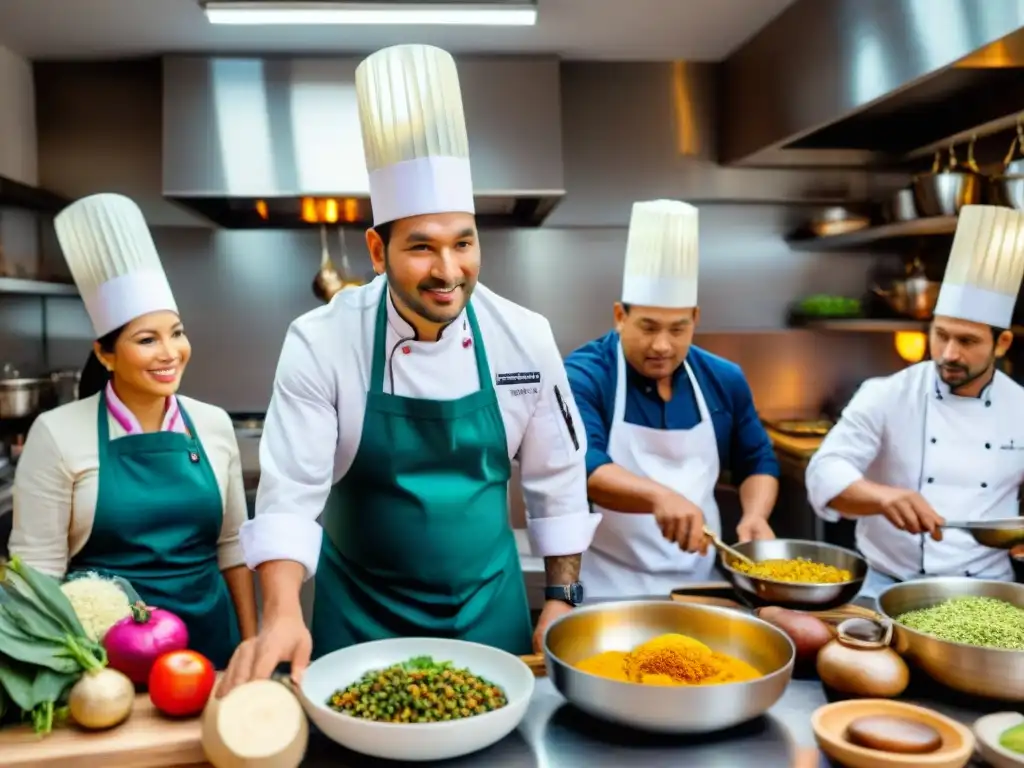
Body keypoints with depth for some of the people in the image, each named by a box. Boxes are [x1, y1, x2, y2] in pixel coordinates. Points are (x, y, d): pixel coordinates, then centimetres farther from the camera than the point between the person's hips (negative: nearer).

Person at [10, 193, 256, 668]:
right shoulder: (58, 434, -11)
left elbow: (232, 545, 6)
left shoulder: (214, 425, 0)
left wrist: (252, 644, 5)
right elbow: (37, 566, -8)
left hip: (208, 636, 3)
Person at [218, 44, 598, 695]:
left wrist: (563, 597, 2)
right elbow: (291, 493, -18)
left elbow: (556, 476, -1)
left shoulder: (524, 336, -11)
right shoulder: (321, 342, -18)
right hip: (361, 612, -1)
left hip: (488, 604, 2)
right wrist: (282, 614, -33)